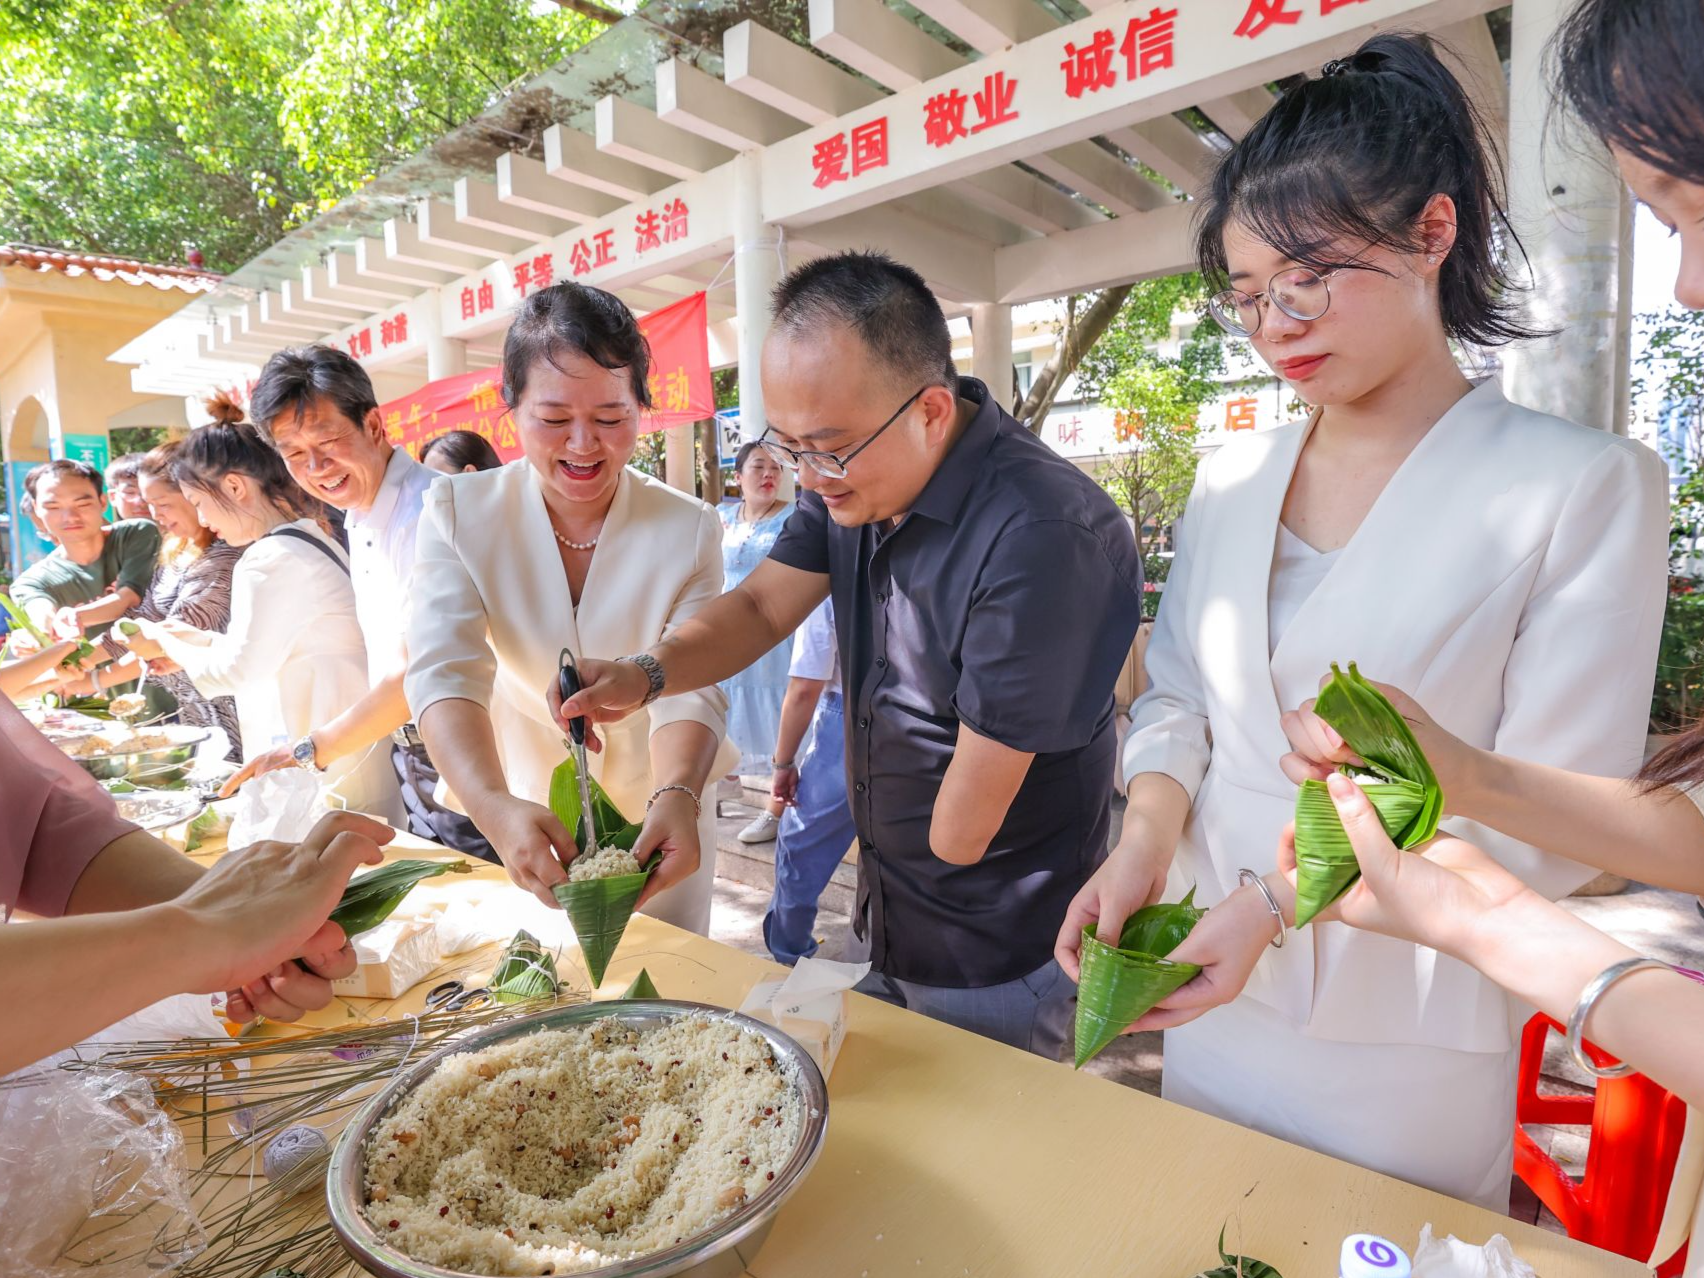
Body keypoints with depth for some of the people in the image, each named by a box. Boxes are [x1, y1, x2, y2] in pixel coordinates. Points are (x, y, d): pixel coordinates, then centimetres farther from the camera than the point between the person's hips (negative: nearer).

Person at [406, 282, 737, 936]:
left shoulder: (690, 528, -12)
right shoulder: (458, 513, -12)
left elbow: (687, 687, -18)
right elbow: (446, 672, -23)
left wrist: (676, 796, -38)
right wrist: (495, 806, -41)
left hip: (652, 829, 0)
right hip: (519, 828, 0)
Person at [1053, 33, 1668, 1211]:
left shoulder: (1585, 486, -12)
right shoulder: (1229, 480, 2)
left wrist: (1284, 899, -25)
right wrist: (1149, 837, -13)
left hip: (1403, 1033, -4)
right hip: (1209, 989, 4)